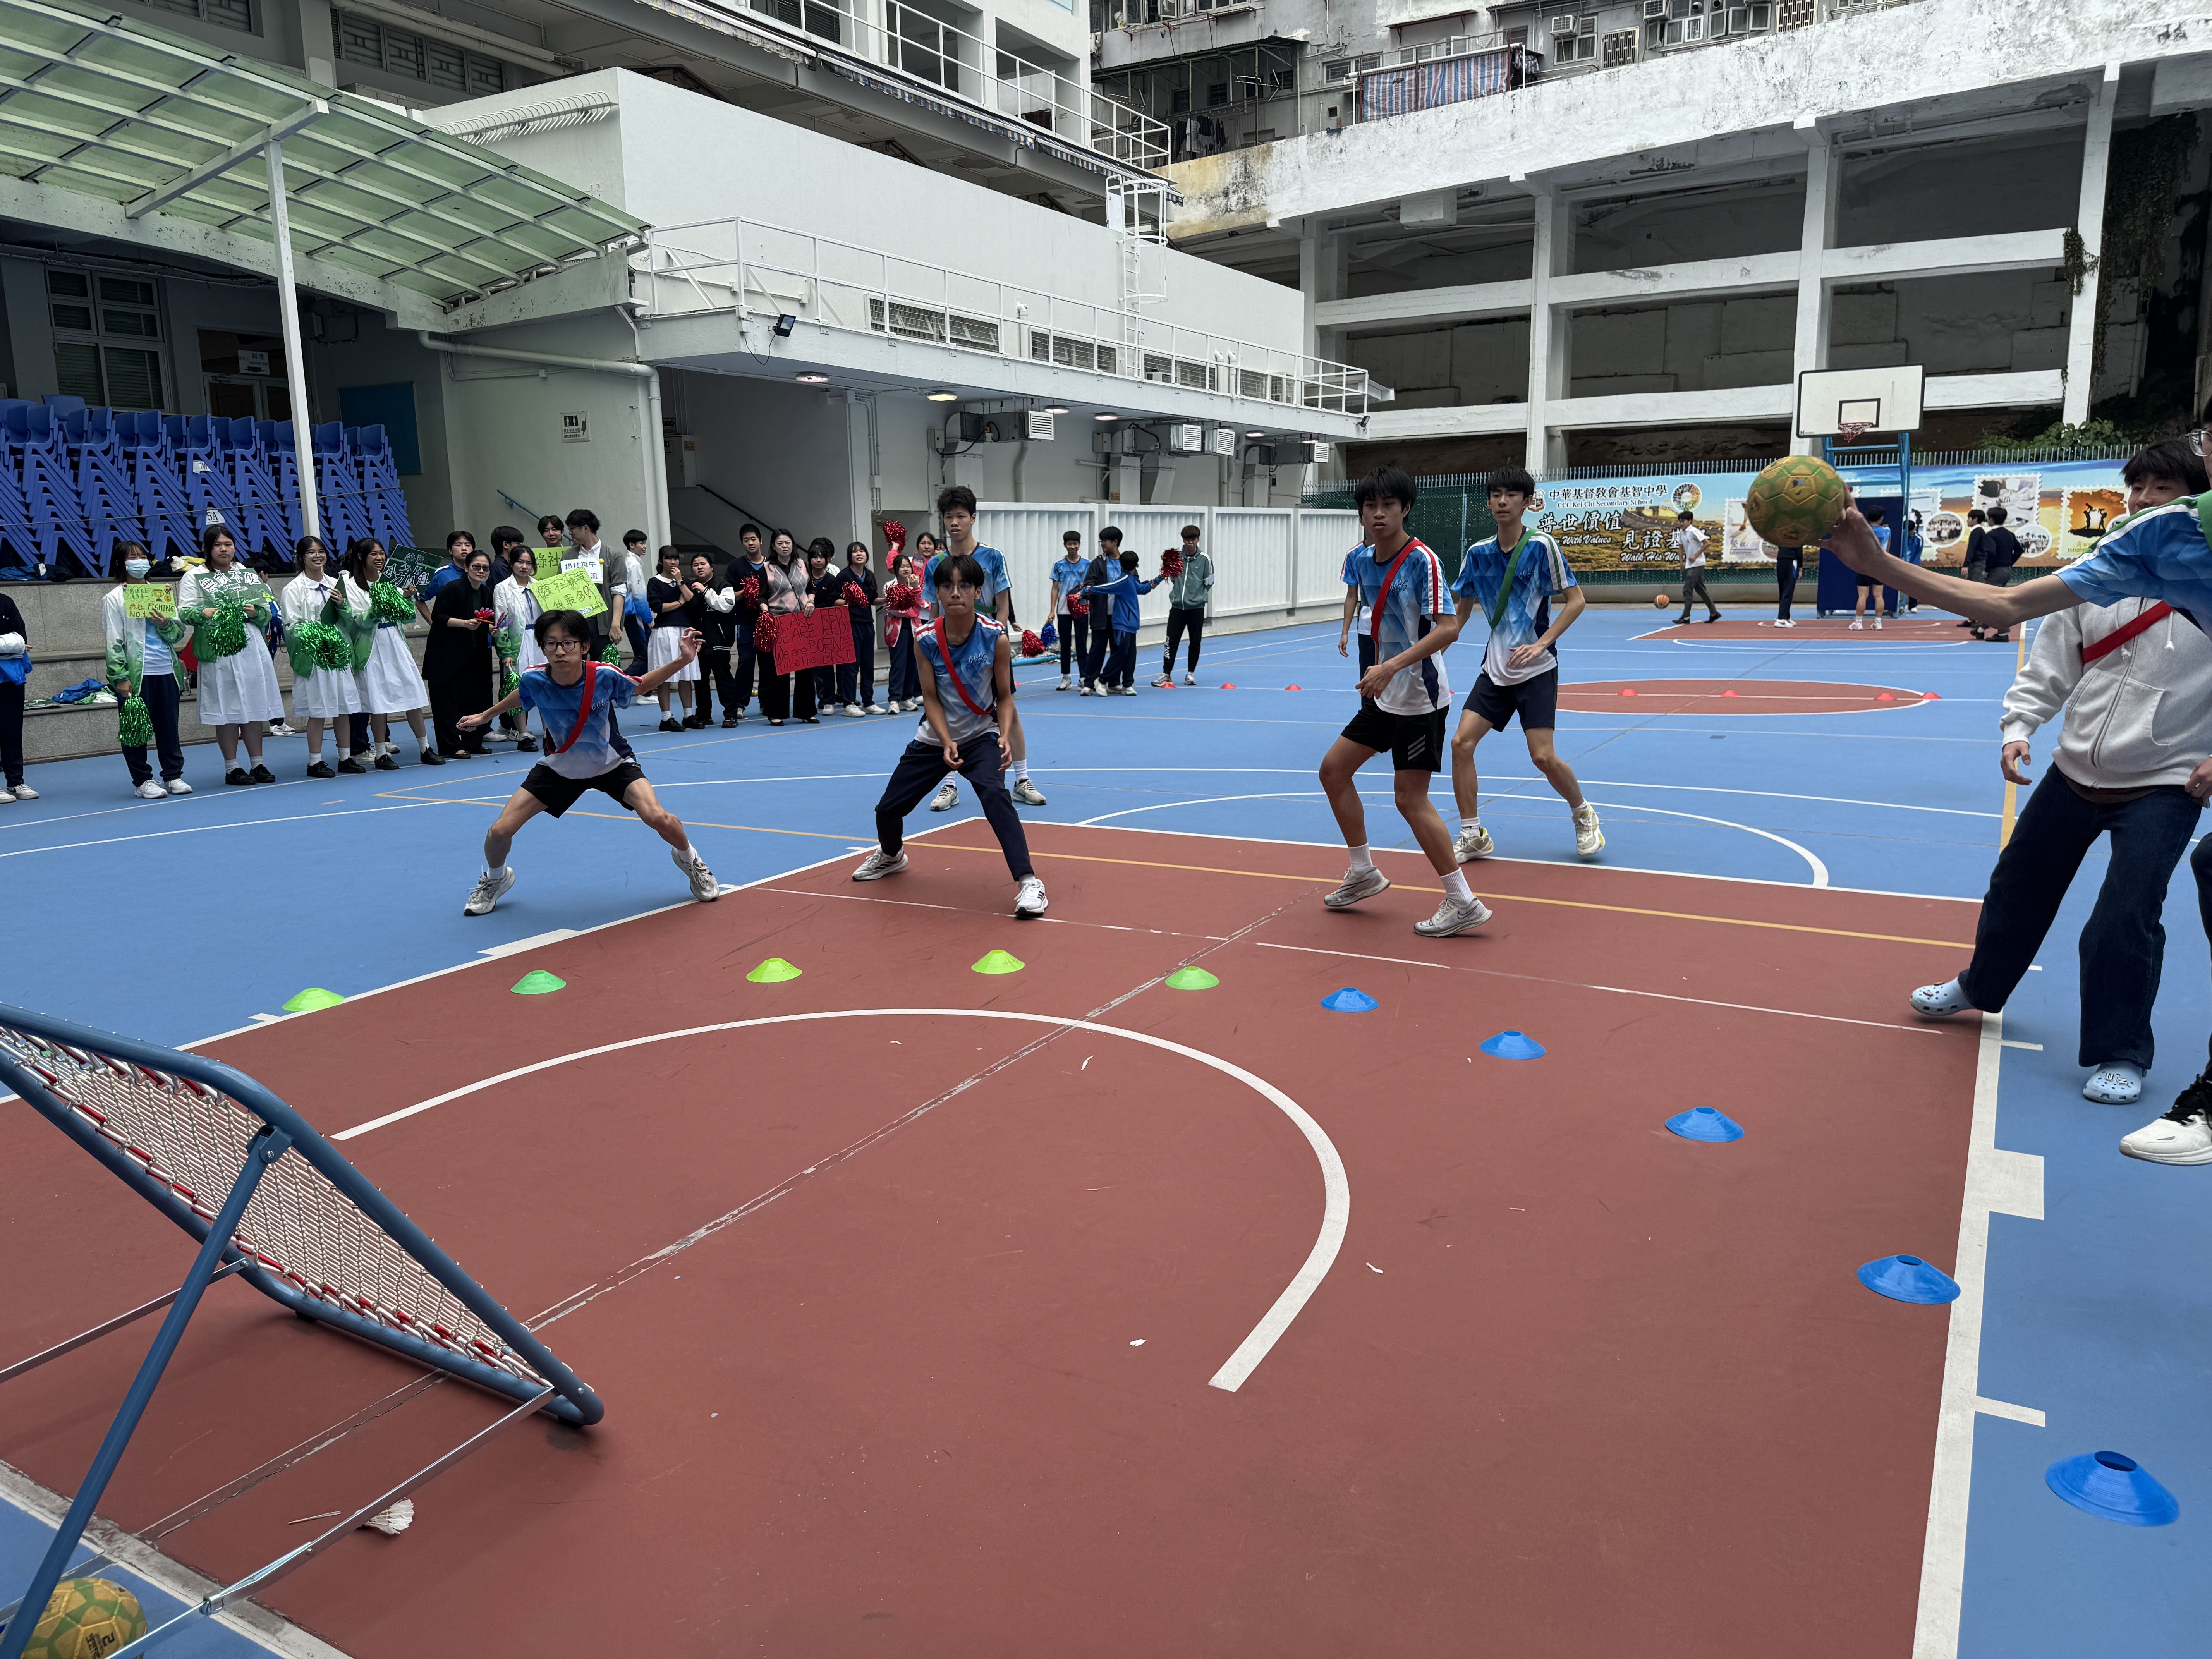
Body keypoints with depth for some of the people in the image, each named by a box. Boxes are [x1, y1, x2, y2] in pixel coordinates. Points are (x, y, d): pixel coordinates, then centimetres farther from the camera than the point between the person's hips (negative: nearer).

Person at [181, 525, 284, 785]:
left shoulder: (249, 575, 17)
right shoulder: (194, 577, 6)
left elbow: (268, 612, 14)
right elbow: (184, 613, -2)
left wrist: (255, 612, -7)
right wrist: (205, 612, -21)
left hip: (251, 646, 4)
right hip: (218, 649, -3)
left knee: (255, 706, 5)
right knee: (227, 709, -2)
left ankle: (258, 764, 14)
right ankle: (232, 768, 5)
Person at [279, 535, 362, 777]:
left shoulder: (336, 584, 13)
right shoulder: (294, 589, -3)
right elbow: (291, 626, -8)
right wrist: (315, 633, -24)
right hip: (312, 655, -5)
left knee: (343, 708, 9)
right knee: (317, 711, -3)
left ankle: (345, 757, 19)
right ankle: (315, 762, 6)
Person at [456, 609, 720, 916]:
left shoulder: (604, 677, -28)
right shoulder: (535, 681, -23)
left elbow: (642, 685, -7)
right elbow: (520, 696, 4)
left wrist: (682, 660, -20)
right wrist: (485, 716, 18)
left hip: (611, 763, -2)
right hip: (559, 767, 2)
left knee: (658, 818, -25)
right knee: (500, 831, -7)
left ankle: (689, 860, 10)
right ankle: (495, 879, 29)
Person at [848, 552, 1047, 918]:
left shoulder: (995, 638, -17)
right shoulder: (925, 640, -13)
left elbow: (1005, 697, -8)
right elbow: (931, 699, -8)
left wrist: (1004, 737, -25)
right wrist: (947, 742, -23)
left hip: (982, 737, -3)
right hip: (935, 740, 3)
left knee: (994, 794, -32)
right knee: (888, 808, 8)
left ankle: (1028, 881, -29)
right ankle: (891, 855, 44)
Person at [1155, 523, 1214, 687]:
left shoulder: (1204, 559, -4)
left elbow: (1209, 583, 4)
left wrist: (1197, 596, 6)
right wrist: (1176, 595, 4)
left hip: (1196, 608, -1)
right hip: (1177, 607, 1)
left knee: (1195, 642, 7)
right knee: (1172, 641, -2)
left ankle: (1191, 673, 19)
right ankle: (1167, 675, 2)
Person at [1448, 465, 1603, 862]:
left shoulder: (1542, 546, -9)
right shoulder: (1479, 553, 4)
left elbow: (1576, 601, -9)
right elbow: (1461, 608, 16)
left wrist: (1541, 644, -19)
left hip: (1536, 668, -5)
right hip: (1495, 667, 5)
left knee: (1543, 756, -12)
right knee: (1462, 743, -8)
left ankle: (1584, 816, 18)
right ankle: (1473, 837, 5)